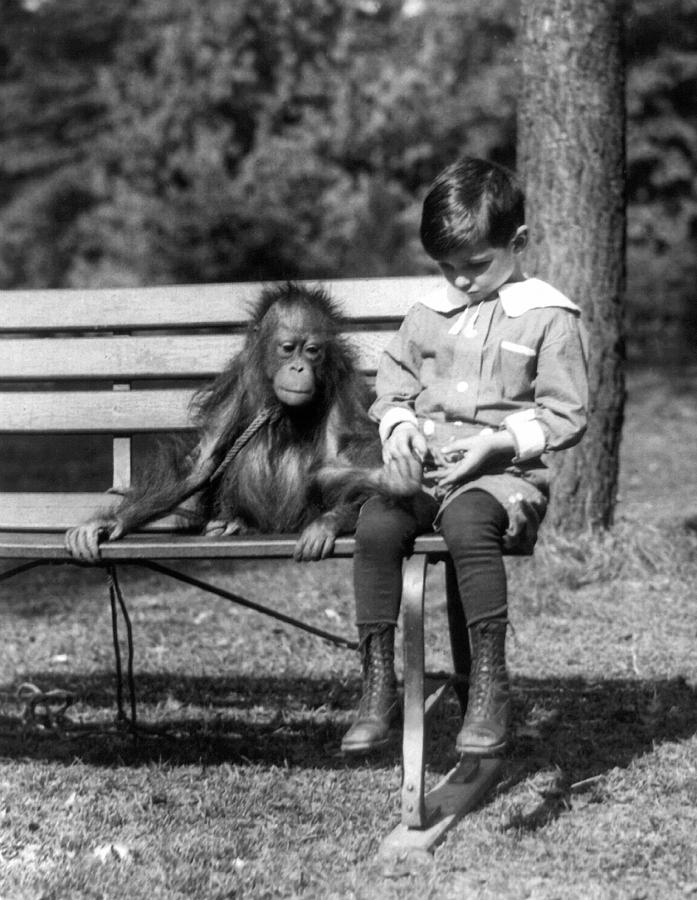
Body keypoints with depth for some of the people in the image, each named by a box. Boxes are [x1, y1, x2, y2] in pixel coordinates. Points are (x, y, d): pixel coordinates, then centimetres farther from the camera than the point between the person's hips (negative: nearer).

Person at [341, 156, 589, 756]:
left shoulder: (550, 319, 1)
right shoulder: (430, 314, 15)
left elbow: (565, 416, -2)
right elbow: (393, 382, 23)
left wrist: (499, 443, -15)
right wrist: (399, 425, 1)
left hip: (504, 475, -4)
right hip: (423, 468, 5)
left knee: (468, 523, -38)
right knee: (376, 524, -26)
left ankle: (491, 680, -29)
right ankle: (378, 685, -20)